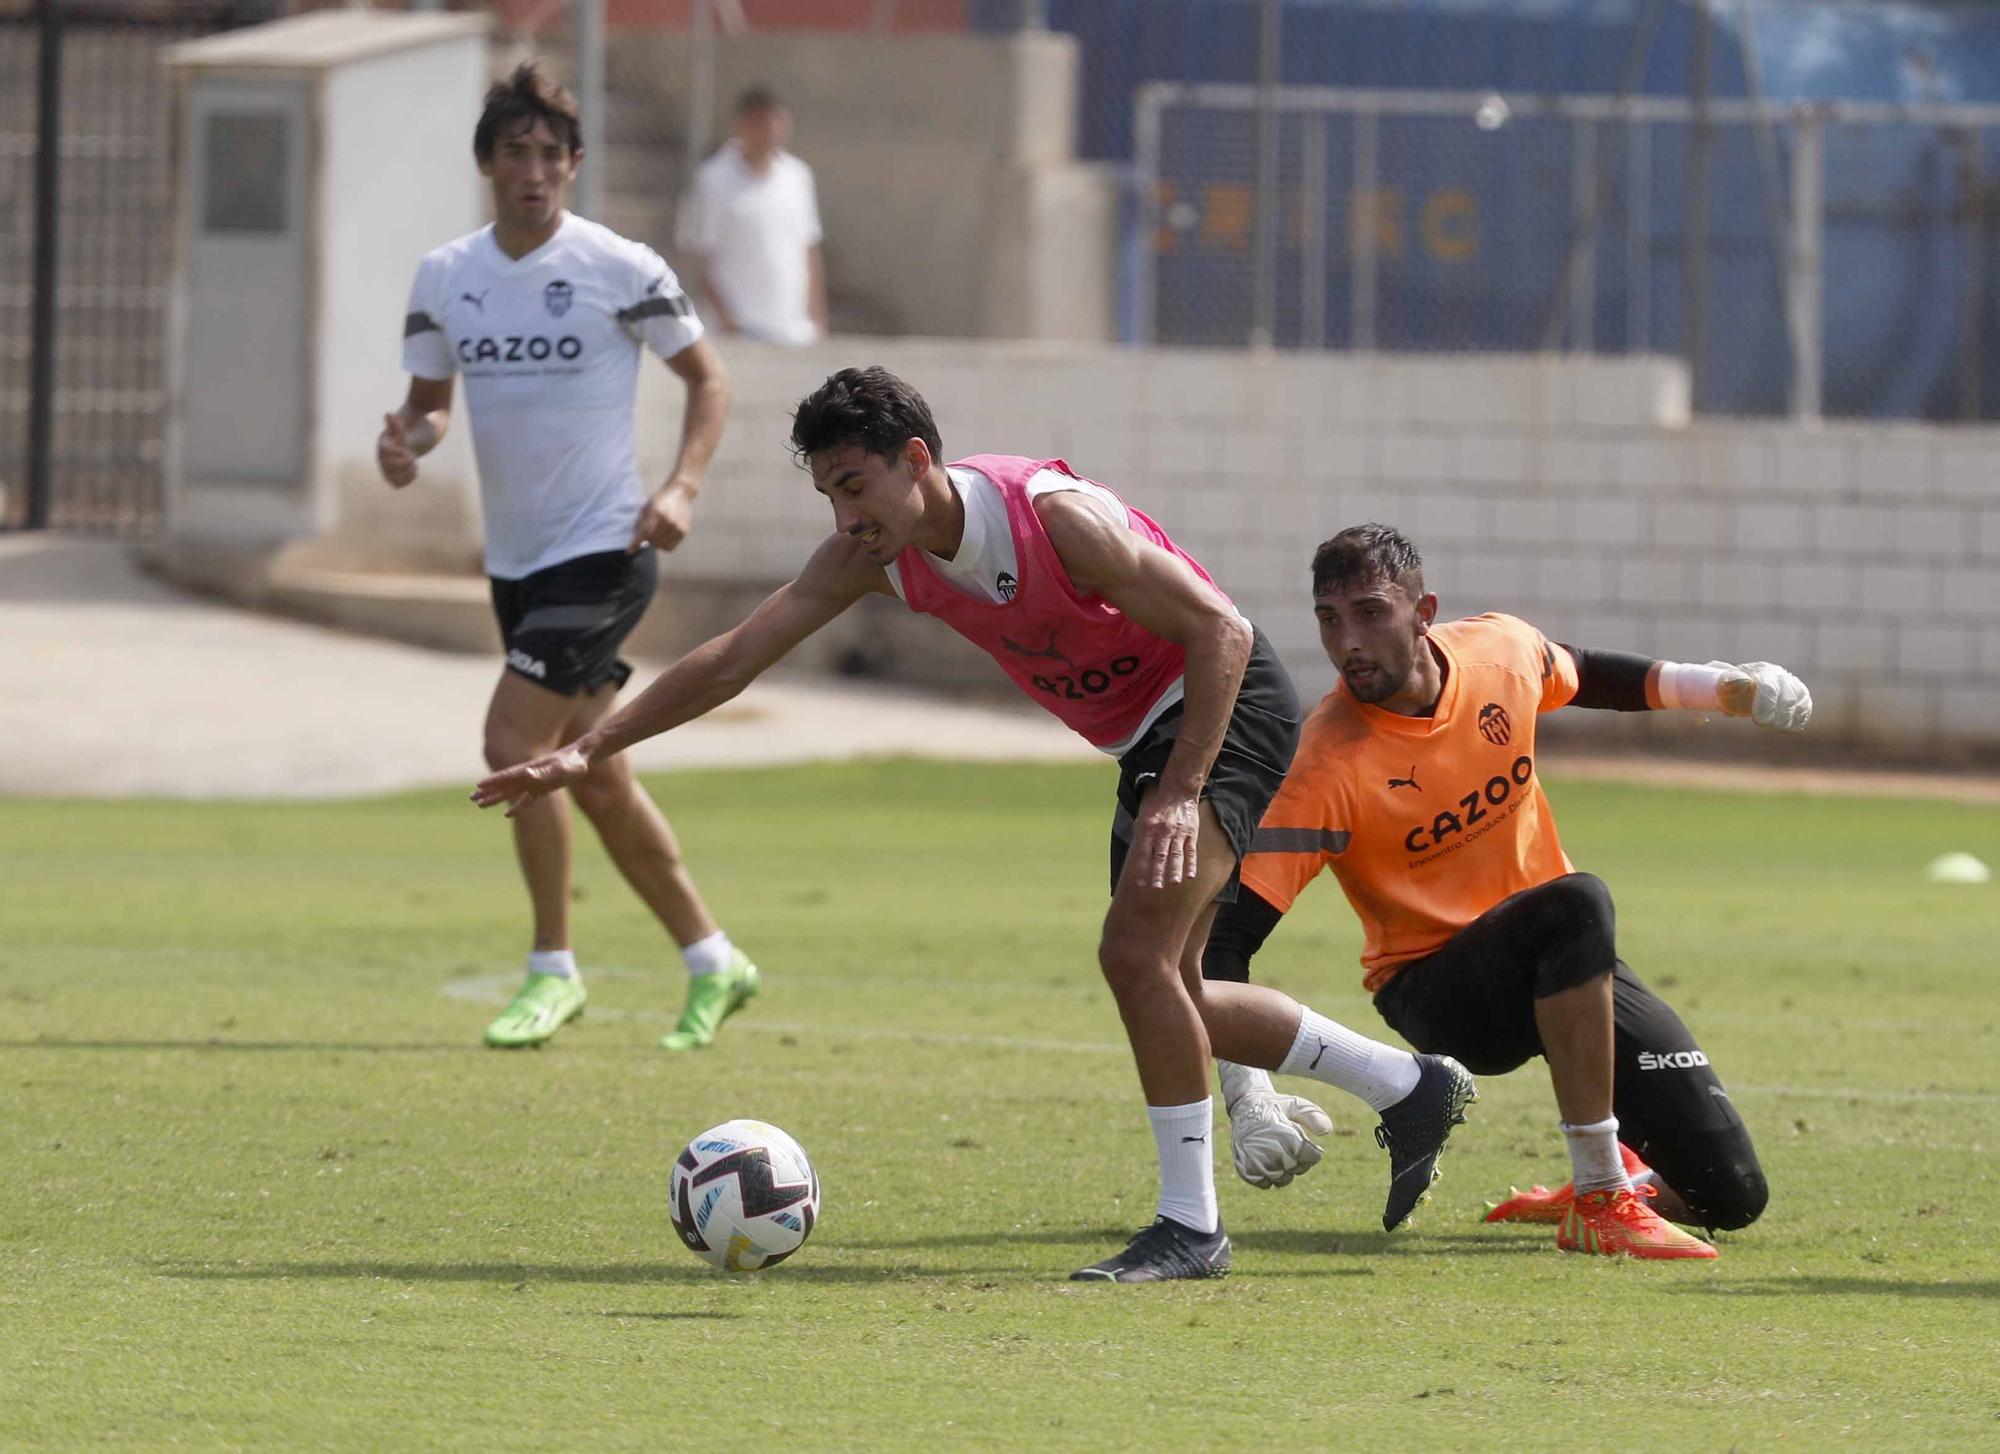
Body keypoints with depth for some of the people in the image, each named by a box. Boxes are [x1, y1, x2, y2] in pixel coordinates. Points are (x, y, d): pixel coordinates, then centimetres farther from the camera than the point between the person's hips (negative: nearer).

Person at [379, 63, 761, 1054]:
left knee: (514, 743, -16)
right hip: (515, 558, 6)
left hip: (602, 551, -6)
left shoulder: (619, 269, -9)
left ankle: (553, 969, -3)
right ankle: (711, 961, 23)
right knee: (592, 777, 10)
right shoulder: (445, 276, 5)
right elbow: (429, 400, 14)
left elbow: (706, 376, 0)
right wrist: (407, 442, -10)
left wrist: (681, 487, -14)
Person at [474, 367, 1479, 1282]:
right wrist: (587, 752, -14)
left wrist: (1179, 795, -32)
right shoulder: (872, 555, -9)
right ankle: (1413, 1088, 28)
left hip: (1228, 707, -9)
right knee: (1157, 984, 13)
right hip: (1144, 737, 9)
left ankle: (1190, 1225, -14)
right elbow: (732, 660, -7)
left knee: (1136, 948, -23)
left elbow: (1220, 632, -26)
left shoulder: (1055, 517, -29)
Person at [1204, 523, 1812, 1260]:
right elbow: (1232, 931, -25)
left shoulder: (1500, 651, -8)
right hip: (1435, 991, -5)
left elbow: (1582, 674, 17)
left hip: (1573, 966, 5)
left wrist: (1720, 688, 8)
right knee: (1576, 904, -40)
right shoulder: (1329, 764, -23)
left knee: (1729, 1193, -8)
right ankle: (1598, 1202, -33)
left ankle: (1616, 1173, 28)